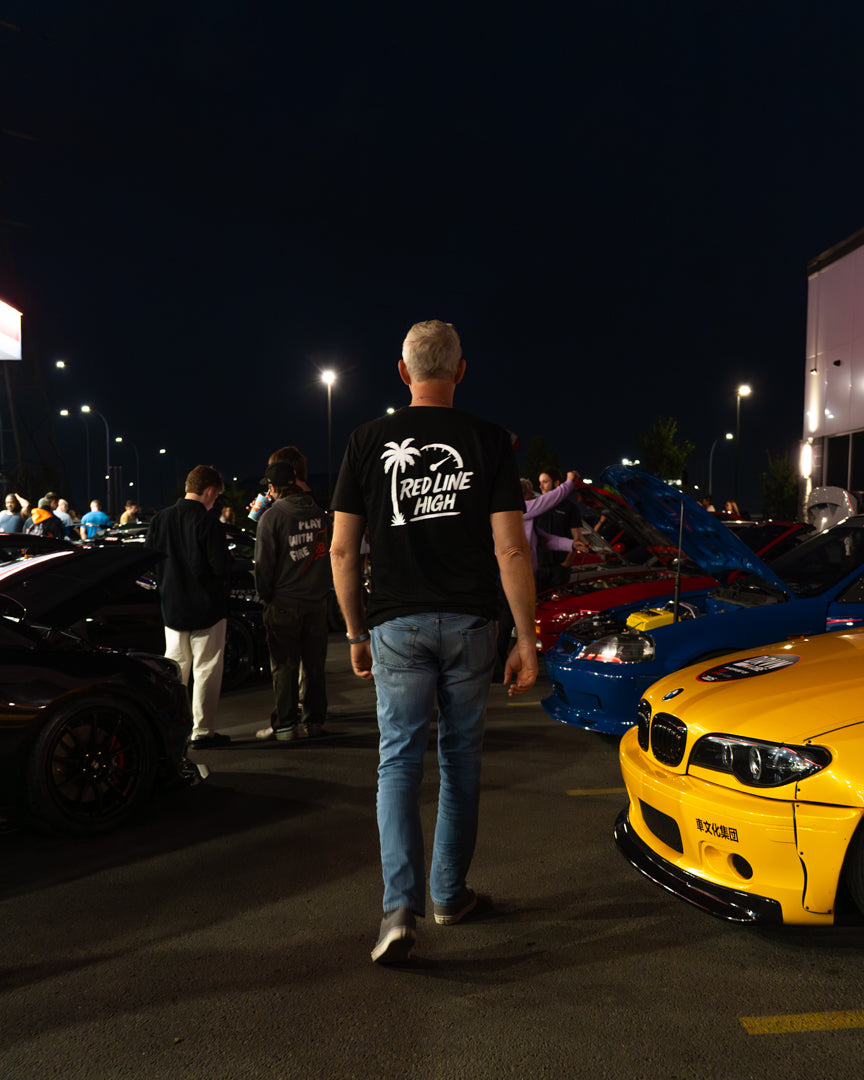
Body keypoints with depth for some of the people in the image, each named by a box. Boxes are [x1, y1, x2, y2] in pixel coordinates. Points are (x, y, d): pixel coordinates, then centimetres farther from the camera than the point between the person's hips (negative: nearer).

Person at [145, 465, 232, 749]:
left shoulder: (159, 519, 1)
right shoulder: (207, 521, -16)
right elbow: (222, 568, -17)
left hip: (172, 608, 6)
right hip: (206, 608, -6)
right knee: (206, 671, 4)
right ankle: (202, 732, 9)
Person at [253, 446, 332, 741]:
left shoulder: (272, 517, -10)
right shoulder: (318, 512, 3)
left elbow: (263, 564, -7)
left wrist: (266, 596, 5)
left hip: (284, 603, -4)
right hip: (317, 600, 4)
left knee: (284, 665, 5)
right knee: (313, 663, 11)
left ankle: (284, 724, 11)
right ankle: (314, 720, 19)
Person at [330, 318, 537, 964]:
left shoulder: (369, 442, 1)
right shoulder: (489, 442, -4)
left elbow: (343, 551, 0)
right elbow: (511, 551, -9)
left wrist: (357, 633, 10)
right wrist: (527, 640, -3)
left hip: (397, 625, 0)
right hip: (469, 622, 0)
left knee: (399, 761, 7)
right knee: (461, 758, 14)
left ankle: (401, 906, -4)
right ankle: (450, 893, 28)